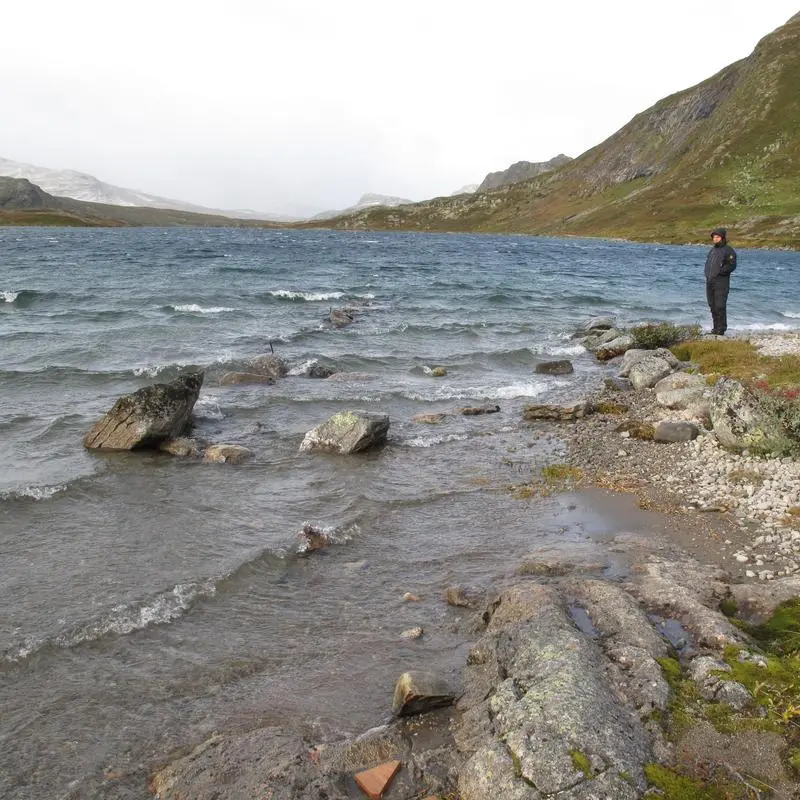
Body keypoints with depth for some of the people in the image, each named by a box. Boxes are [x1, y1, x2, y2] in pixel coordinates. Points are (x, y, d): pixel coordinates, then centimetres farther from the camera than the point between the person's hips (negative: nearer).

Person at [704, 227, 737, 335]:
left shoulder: (728, 250, -4)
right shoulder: (712, 250, 21)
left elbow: (732, 265, -12)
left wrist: (720, 272, -17)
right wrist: (707, 274, 12)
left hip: (721, 282, -8)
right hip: (710, 282, 8)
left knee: (720, 306, -12)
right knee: (712, 306, 10)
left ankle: (721, 329, -7)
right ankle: (715, 328, 18)